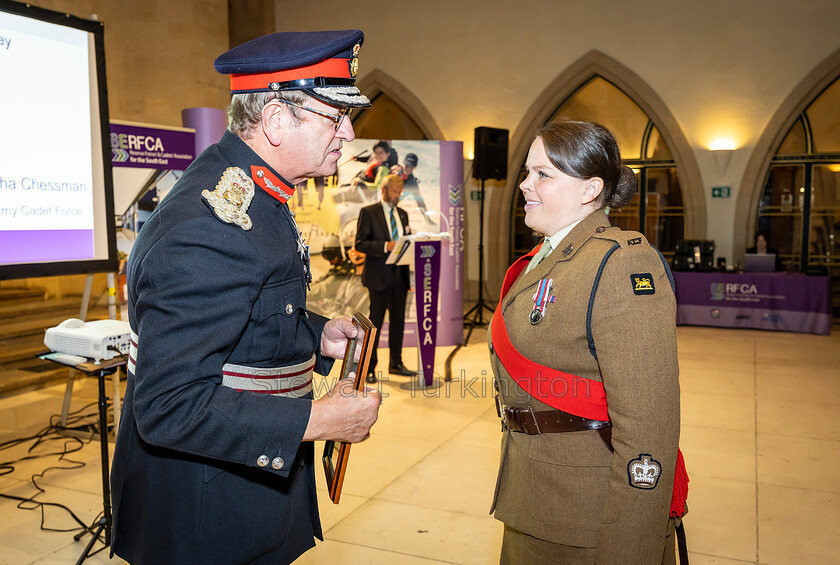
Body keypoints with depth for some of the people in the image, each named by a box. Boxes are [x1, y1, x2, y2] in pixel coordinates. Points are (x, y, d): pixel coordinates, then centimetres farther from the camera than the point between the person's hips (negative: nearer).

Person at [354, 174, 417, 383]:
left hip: (400, 274, 6)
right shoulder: (368, 212, -2)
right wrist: (385, 246, -22)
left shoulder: (403, 214, 16)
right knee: (375, 321, -2)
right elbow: (359, 243, -10)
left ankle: (396, 364, 22)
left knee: (398, 320, 11)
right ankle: (369, 368, 6)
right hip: (379, 276, -6)